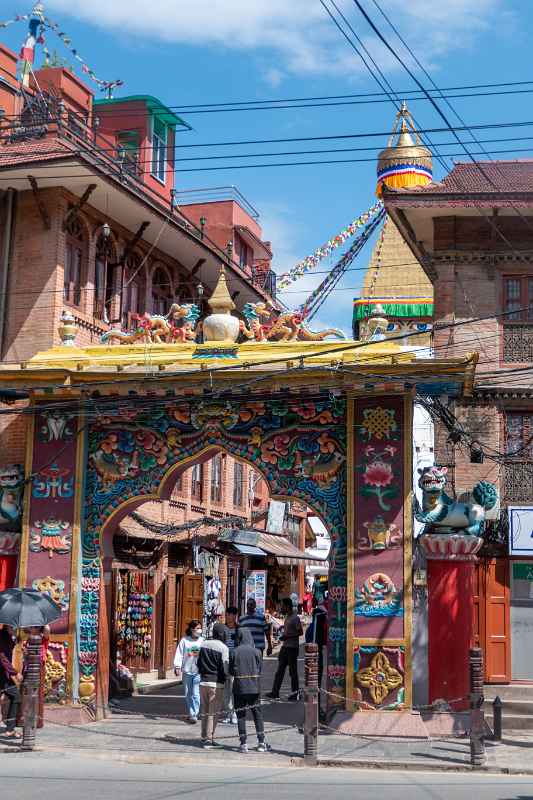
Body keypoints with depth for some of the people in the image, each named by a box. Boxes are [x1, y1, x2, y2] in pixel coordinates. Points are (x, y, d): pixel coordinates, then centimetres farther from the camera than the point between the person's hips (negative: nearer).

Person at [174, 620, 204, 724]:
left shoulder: (202, 641, 2)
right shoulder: (185, 640, 1)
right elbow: (179, 654, 0)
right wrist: (177, 666, -10)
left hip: (198, 671, -2)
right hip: (186, 671, 2)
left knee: (196, 694, -9)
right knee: (188, 694, 10)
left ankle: (195, 715, -6)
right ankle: (190, 714, 23)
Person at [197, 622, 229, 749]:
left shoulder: (203, 644, 6)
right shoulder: (223, 647, -12)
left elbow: (199, 663, 12)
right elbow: (225, 668, -14)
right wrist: (226, 677, 5)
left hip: (203, 681, 6)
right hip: (216, 683, -6)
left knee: (204, 711, 15)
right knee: (213, 712, 1)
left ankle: (204, 737, 22)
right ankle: (209, 739, 0)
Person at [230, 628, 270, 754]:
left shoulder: (234, 652, -7)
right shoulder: (256, 652, -6)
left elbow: (231, 671, -2)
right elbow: (260, 669, 0)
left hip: (239, 687, -1)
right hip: (254, 687, 1)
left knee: (241, 715, 7)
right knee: (257, 713, 11)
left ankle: (243, 744, 6)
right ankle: (261, 742, 11)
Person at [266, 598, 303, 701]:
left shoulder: (295, 618, -14)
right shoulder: (287, 617, 14)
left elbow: (300, 632, -18)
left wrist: (287, 636, -19)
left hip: (292, 647, -9)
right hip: (285, 646, 9)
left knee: (293, 671, -1)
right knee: (280, 670, 6)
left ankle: (295, 693, 9)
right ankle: (275, 692, 7)